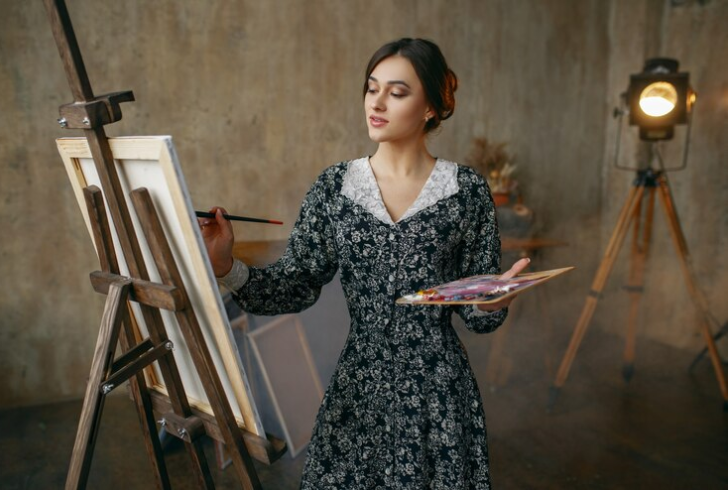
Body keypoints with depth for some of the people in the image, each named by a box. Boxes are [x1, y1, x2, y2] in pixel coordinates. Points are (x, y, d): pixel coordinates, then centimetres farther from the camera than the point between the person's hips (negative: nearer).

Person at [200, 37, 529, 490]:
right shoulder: (335, 186, 0)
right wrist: (227, 267, -19)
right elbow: (295, 287, -4)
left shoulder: (467, 190, -4)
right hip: (357, 388, 2)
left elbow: (479, 317, -1)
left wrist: (492, 301, -23)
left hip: (439, 392, -1)